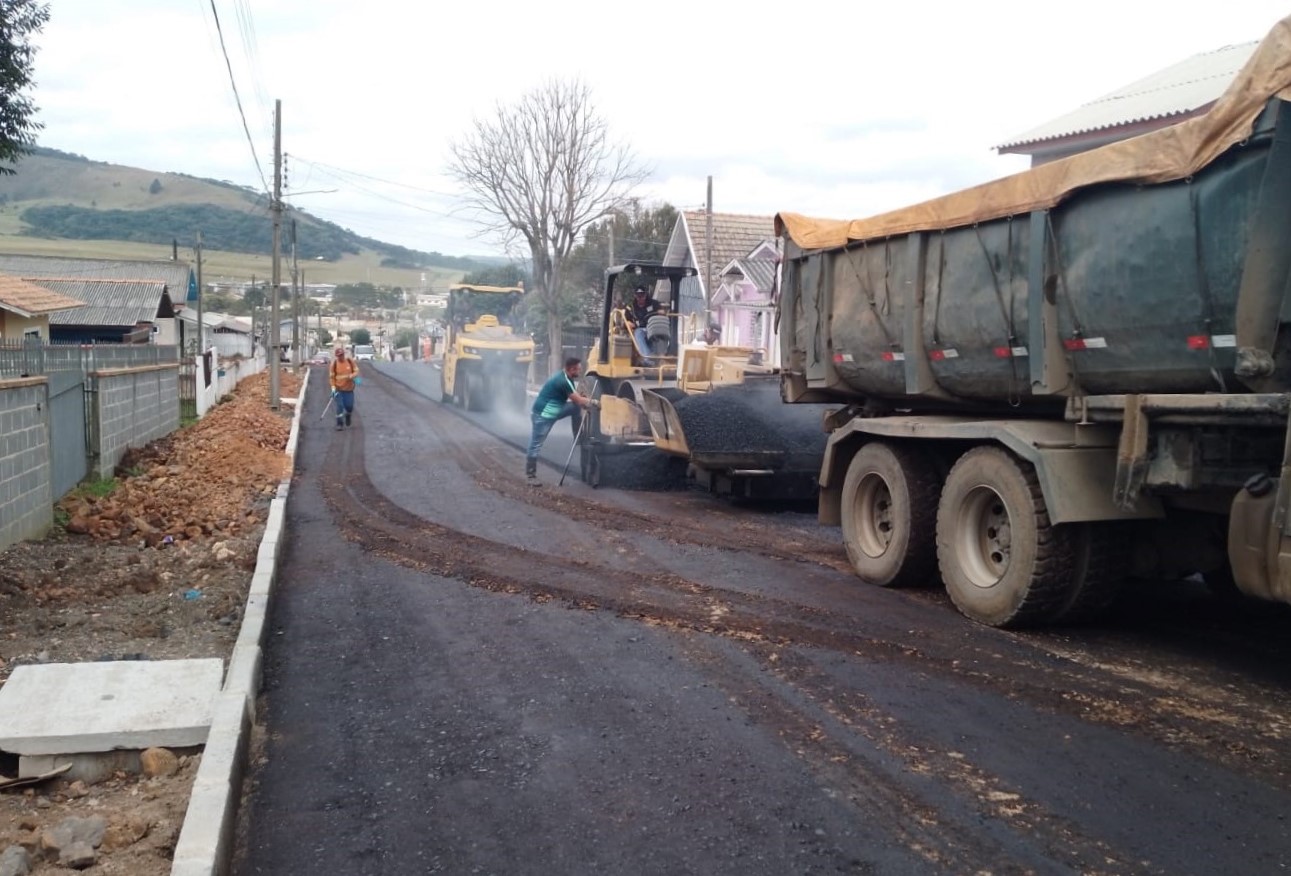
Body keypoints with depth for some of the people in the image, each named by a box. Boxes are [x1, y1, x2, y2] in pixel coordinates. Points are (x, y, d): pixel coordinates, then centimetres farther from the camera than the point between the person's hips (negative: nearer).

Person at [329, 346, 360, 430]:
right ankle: (340, 423, 5)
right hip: (338, 388, -1)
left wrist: (352, 376, -21)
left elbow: (356, 371, 1)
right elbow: (332, 376, -2)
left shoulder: (350, 361, -4)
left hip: (349, 388, 1)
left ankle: (348, 416, 36)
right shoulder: (334, 363, -6)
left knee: (349, 406, 2)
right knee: (339, 406, -6)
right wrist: (333, 387, -10)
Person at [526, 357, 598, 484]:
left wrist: (586, 399, -1)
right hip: (542, 415, -10)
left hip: (551, 411, 10)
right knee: (536, 445, -2)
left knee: (576, 408, 5)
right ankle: (531, 476, 5)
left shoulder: (565, 377, 5)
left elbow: (575, 396, 16)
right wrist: (595, 403, -8)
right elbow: (579, 401, -20)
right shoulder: (563, 381, -25)